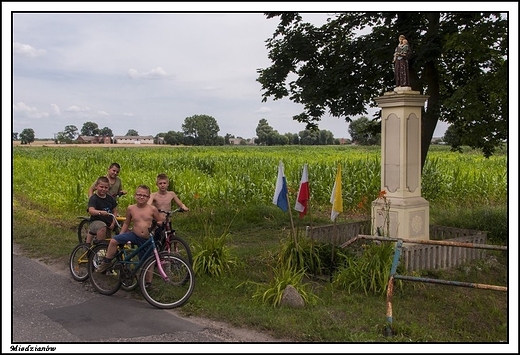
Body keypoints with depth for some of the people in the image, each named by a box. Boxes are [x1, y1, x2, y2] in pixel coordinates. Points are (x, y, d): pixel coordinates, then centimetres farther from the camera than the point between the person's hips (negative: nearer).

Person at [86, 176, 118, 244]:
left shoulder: (110, 198, 3)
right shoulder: (93, 198, -15)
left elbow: (115, 211, 11)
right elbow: (91, 211, -33)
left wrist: (113, 223, -2)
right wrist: (100, 212, -53)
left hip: (108, 224, 6)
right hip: (95, 222, -6)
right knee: (102, 227, -39)